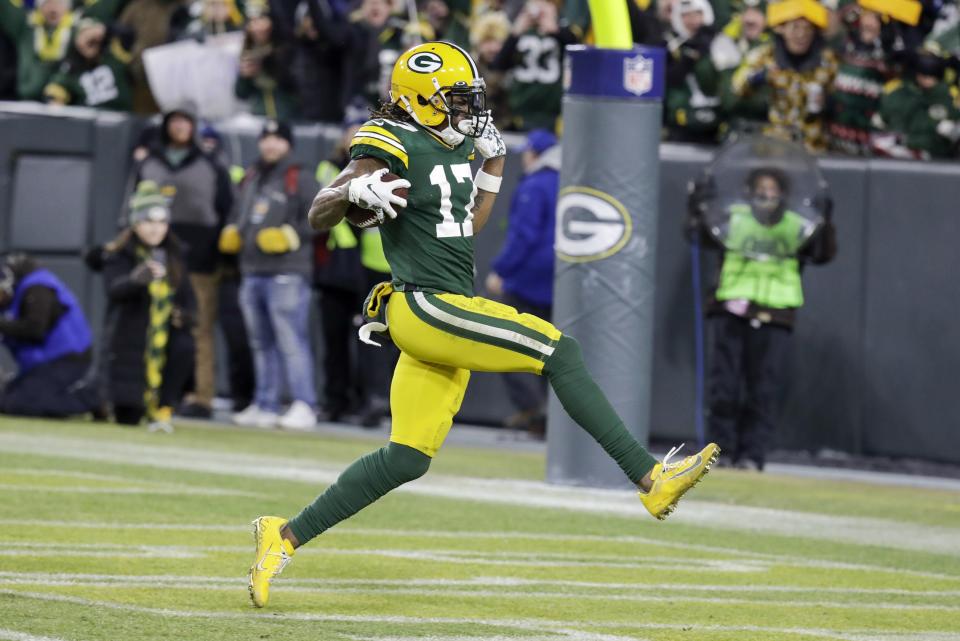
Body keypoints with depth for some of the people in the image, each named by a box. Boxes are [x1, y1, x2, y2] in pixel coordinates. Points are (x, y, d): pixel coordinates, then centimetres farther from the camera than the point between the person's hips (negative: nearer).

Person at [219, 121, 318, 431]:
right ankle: (265, 407, 19)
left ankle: (304, 407, -17)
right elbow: (238, 215, 31)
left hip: (287, 274, -8)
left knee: (291, 341, -15)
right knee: (261, 343, 13)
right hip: (252, 273, 8)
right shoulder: (250, 179, 20)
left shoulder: (300, 180, -3)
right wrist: (232, 232, 12)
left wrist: (290, 235, -20)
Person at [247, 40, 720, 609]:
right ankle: (651, 480, -18)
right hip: (424, 307, -10)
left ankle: (286, 537, 15)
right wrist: (354, 190, -34)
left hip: (452, 314, 10)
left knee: (407, 459, 8)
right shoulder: (392, 149, -11)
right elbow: (318, 217, -14)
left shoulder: (455, 147, 16)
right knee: (559, 352, -17)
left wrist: (493, 167, 21)